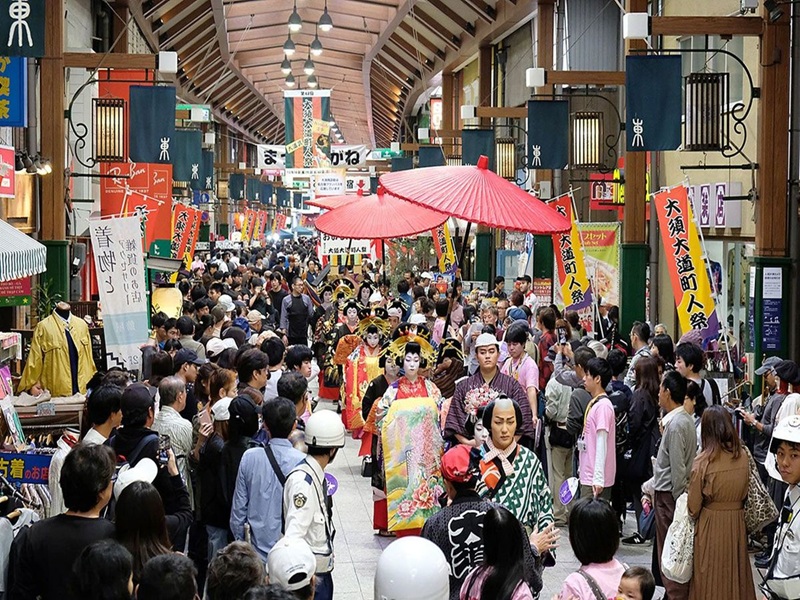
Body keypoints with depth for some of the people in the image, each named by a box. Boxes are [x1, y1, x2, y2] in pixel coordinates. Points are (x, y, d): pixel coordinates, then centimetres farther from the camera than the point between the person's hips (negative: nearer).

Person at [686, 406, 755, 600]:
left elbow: (693, 507, -11)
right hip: (737, 524, 4)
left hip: (711, 525, -4)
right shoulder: (743, 455, -5)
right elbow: (746, 494, 7)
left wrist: (693, 513, 9)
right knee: (735, 575, 17)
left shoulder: (703, 461, -16)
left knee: (710, 580, 8)